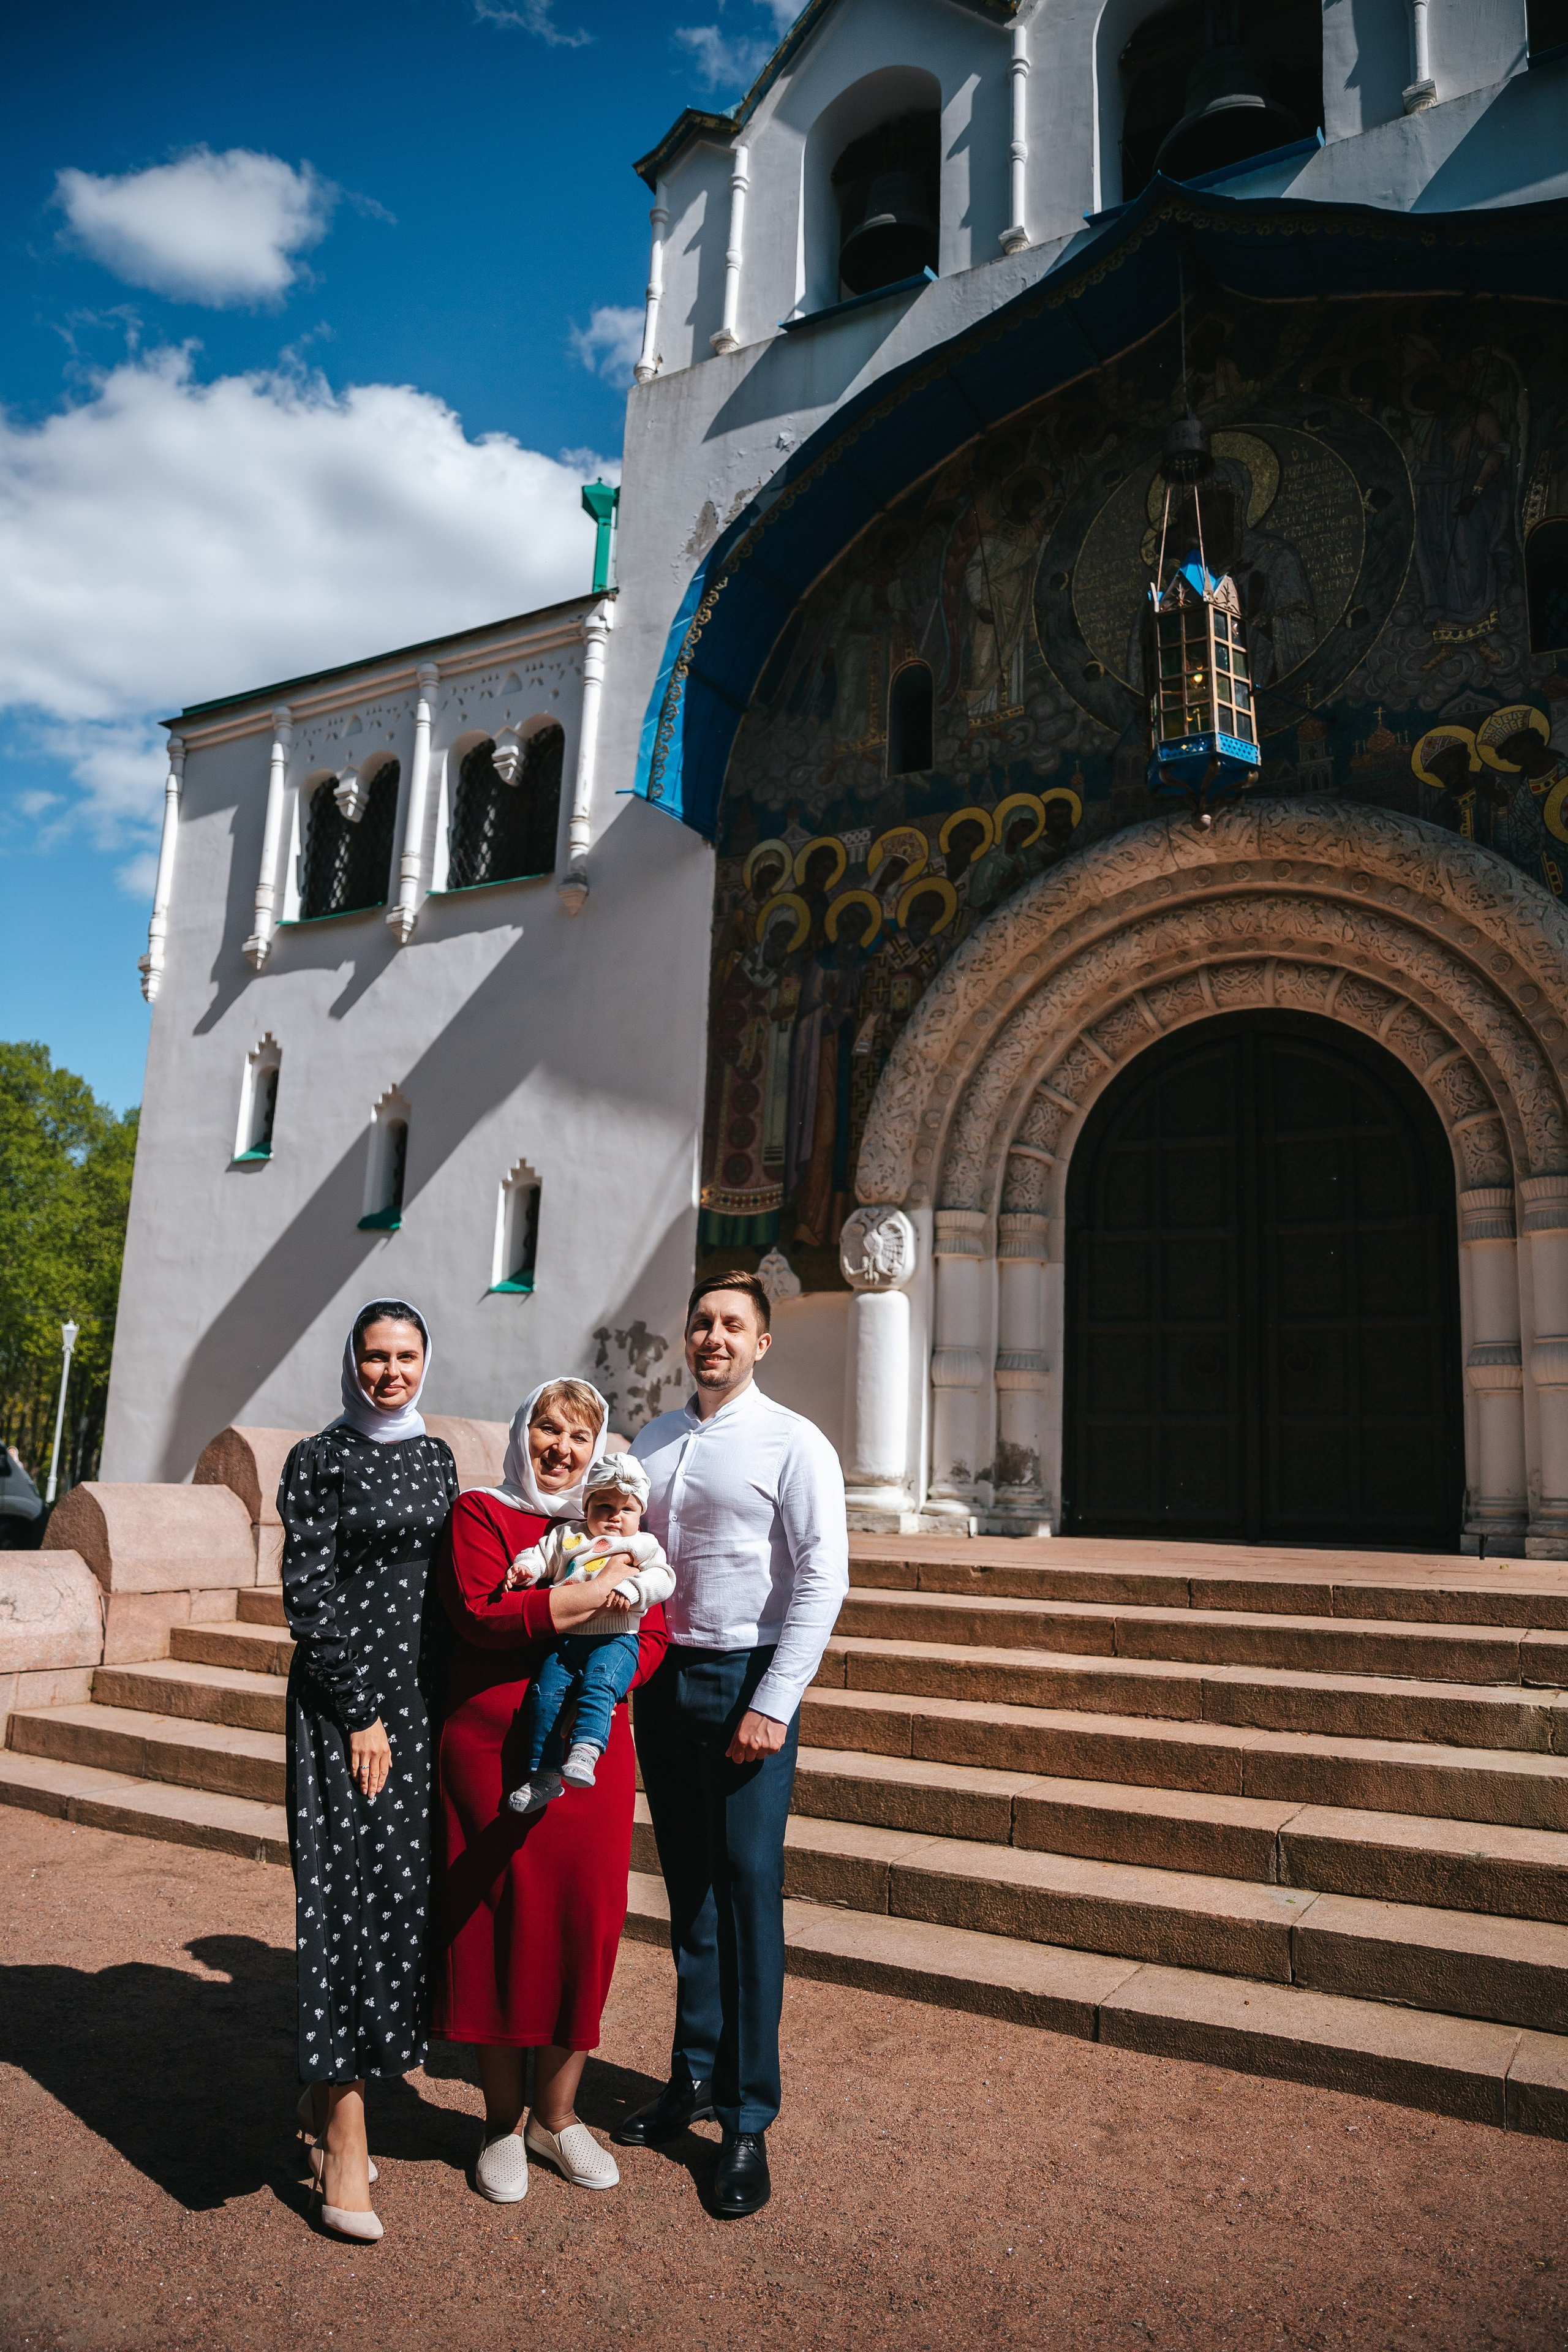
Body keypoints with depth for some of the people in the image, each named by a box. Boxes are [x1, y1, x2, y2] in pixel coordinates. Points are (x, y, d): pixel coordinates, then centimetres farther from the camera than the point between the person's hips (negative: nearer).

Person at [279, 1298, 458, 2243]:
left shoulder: (436, 1455, 10)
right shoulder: (320, 1460, -6)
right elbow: (309, 1599, -10)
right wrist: (362, 1713, -12)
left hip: (425, 1696, 6)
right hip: (346, 1694, -6)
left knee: (407, 1885, 10)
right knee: (353, 1891, -3)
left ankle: (326, 2092, 28)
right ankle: (345, 2139, 8)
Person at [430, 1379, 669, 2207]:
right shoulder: (479, 1512, 1)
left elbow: (652, 1629, 7)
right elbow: (477, 1614, -15)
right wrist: (585, 1599, -20)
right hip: (490, 1748, -3)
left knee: (584, 1921, 6)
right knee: (495, 1920, 5)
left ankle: (557, 2115, 27)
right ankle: (502, 2123, 25)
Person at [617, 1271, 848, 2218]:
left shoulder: (794, 1445, -8)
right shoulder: (652, 1442, 9)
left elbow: (823, 1581, -12)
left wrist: (773, 1705, -15)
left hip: (746, 1679, -5)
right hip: (661, 1677, 5)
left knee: (749, 1894, -1)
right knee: (687, 1889, 15)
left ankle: (749, 2120, 12)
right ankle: (694, 2078, 29)